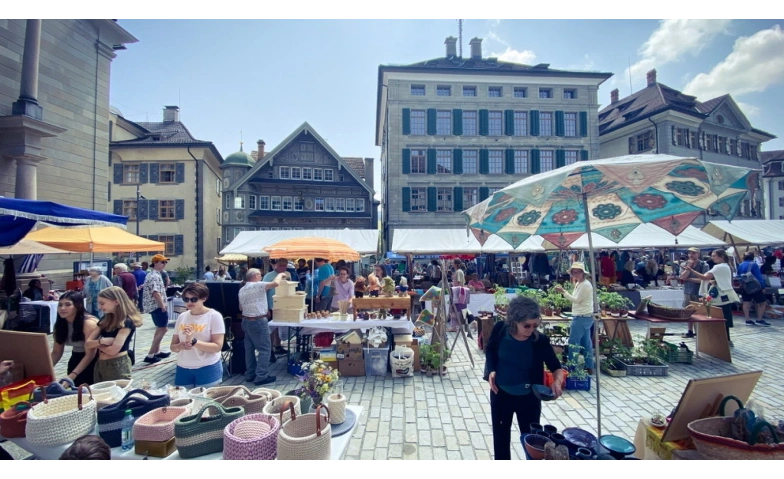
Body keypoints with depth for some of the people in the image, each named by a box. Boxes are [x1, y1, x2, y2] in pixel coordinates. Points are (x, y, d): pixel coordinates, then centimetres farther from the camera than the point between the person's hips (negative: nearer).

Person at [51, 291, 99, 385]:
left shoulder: (89, 323, -24)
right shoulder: (59, 324, -3)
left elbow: (90, 355, -24)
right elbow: (56, 352, 2)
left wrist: (71, 376, -31)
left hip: (93, 362, -6)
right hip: (75, 360, 6)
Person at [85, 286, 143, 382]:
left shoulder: (127, 322, -15)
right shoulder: (105, 320, 9)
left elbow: (113, 350, -20)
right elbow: (87, 344, 5)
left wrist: (97, 344, -2)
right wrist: (101, 341, -15)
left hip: (118, 366, -7)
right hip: (100, 364, 7)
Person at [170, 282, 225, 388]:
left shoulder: (214, 316, -9)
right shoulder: (182, 316, 6)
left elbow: (218, 346, -14)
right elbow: (173, 346, 10)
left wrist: (193, 341, -23)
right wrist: (181, 346, -12)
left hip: (208, 369, -4)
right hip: (183, 369, 4)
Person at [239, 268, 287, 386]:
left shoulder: (242, 290, 13)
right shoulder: (258, 285, -14)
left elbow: (241, 308, 20)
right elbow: (275, 283, -26)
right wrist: (280, 275, -8)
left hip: (246, 321, 9)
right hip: (258, 322, -9)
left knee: (249, 349, 14)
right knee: (265, 349, -2)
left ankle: (250, 374, 21)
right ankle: (261, 376, -1)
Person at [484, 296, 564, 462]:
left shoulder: (540, 341, -23)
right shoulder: (500, 330, -21)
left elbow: (556, 367, -10)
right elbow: (490, 350, 0)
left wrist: (557, 381, -31)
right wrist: (491, 371, -14)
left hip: (529, 398, -2)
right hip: (501, 394, 2)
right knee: (500, 434, 21)